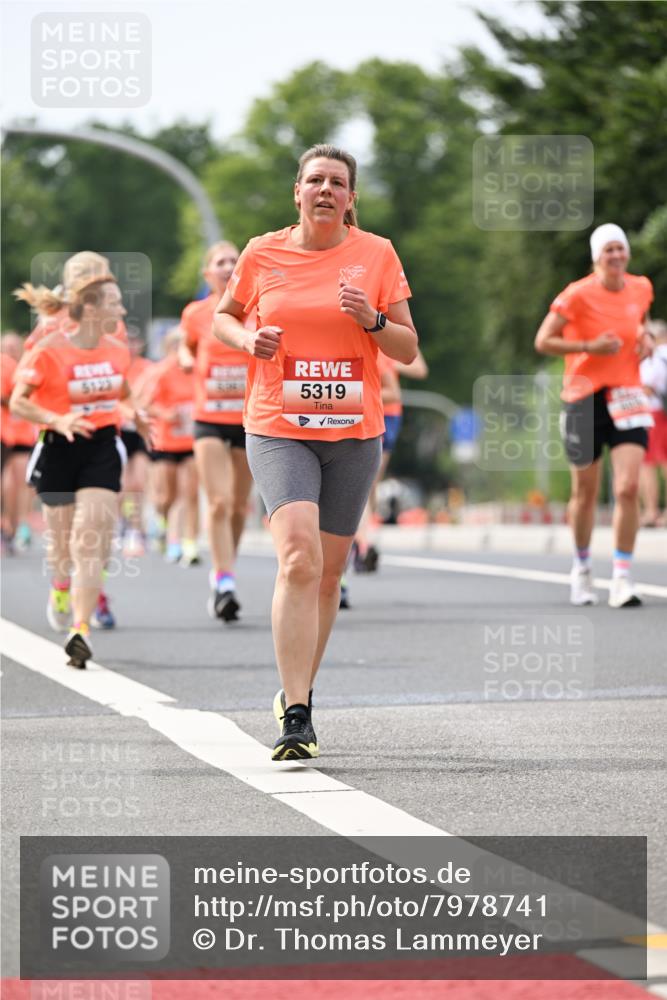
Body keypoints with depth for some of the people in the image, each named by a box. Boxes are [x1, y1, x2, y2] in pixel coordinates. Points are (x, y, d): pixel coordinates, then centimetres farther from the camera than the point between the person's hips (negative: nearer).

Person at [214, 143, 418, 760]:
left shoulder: (376, 255, 3)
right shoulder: (263, 255, 2)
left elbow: (409, 350, 6)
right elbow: (223, 316, 19)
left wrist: (371, 321, -14)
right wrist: (249, 340, -3)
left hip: (355, 432, 2)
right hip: (278, 430, -2)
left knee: (329, 572, 9)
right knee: (299, 558, -20)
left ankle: (299, 694, 31)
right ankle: (296, 720, -22)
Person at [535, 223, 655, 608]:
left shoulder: (641, 288, 5)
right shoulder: (578, 295, -10)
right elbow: (543, 342, -8)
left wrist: (647, 338, 5)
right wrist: (590, 346, -18)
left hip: (627, 397, 2)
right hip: (585, 397, -2)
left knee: (628, 488, -15)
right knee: (585, 493, 8)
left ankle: (622, 577, -10)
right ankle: (582, 568, 31)